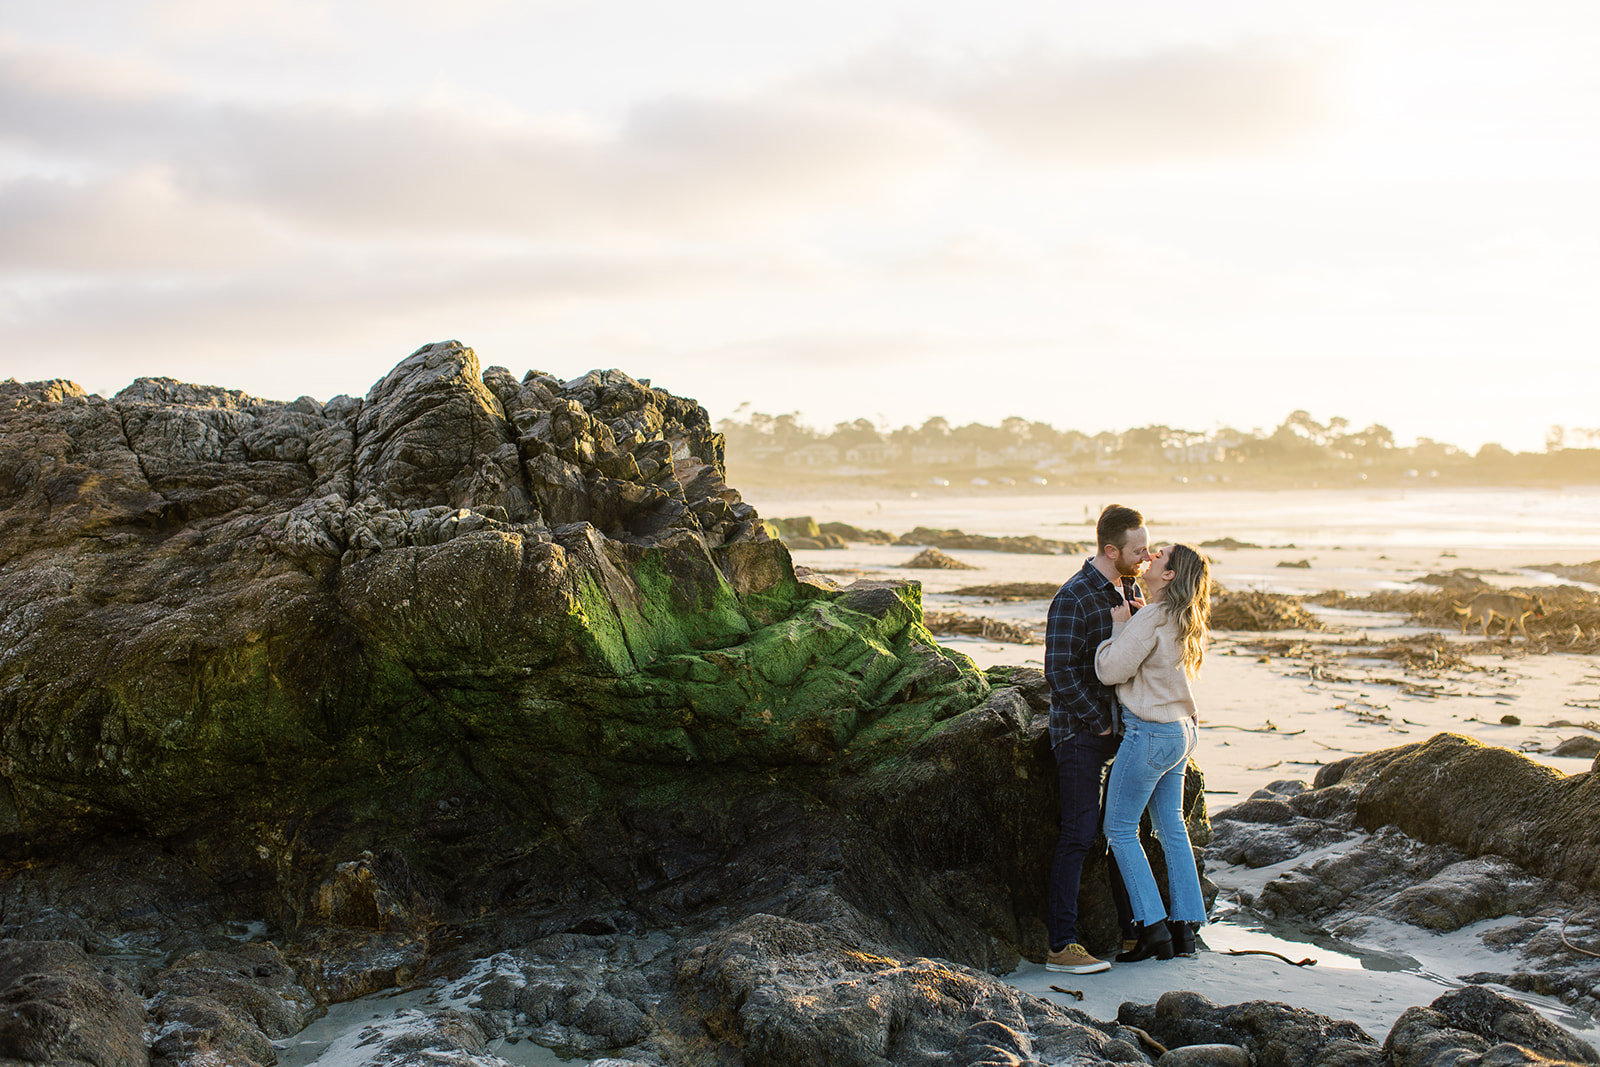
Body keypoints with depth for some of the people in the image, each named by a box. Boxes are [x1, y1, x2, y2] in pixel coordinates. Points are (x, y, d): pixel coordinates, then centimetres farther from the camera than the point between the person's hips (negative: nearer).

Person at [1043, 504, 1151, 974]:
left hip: (1120, 728, 8)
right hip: (1080, 729, -8)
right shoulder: (1074, 597, -17)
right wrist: (1099, 723, -15)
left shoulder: (1130, 590, 9)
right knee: (1080, 833, -8)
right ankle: (1062, 944, -3)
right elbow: (1060, 672, -20)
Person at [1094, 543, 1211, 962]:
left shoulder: (1152, 618, -19)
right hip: (1181, 730, 9)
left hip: (1150, 734, -9)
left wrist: (1119, 627, -6)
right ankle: (1185, 928, 18)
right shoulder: (1185, 621, 7)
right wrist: (1127, 628, 11)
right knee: (1171, 826, 15)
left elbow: (1111, 670, -18)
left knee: (1120, 829, 2)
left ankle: (1153, 929, 1)